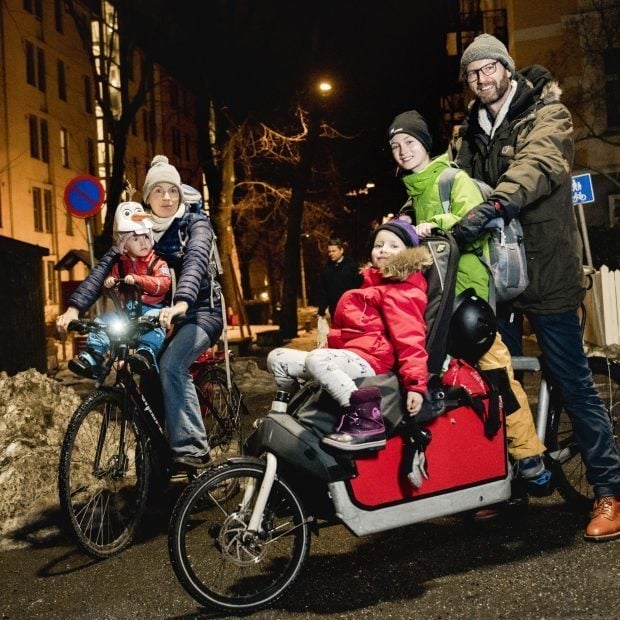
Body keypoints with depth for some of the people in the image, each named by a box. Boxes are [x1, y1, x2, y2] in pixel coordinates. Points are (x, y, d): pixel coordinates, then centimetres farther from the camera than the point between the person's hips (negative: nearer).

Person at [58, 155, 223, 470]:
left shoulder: (195, 223, -9)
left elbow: (195, 261, -29)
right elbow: (104, 267, -8)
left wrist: (180, 304, -49)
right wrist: (75, 306, -24)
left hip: (200, 309, -5)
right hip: (160, 314, 6)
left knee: (171, 364, -28)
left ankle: (191, 449, -25)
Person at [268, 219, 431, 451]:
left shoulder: (402, 292, -5)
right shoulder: (374, 282, 24)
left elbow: (409, 338, -17)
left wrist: (415, 383, -28)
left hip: (367, 360, -9)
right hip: (348, 354, 9)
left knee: (317, 359, -38)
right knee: (277, 358, 6)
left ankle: (366, 422, -35)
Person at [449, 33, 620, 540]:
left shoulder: (546, 115, -4)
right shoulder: (469, 135, 16)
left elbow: (538, 165, -24)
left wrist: (493, 205, -42)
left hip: (544, 269, -6)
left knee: (572, 382, -1)